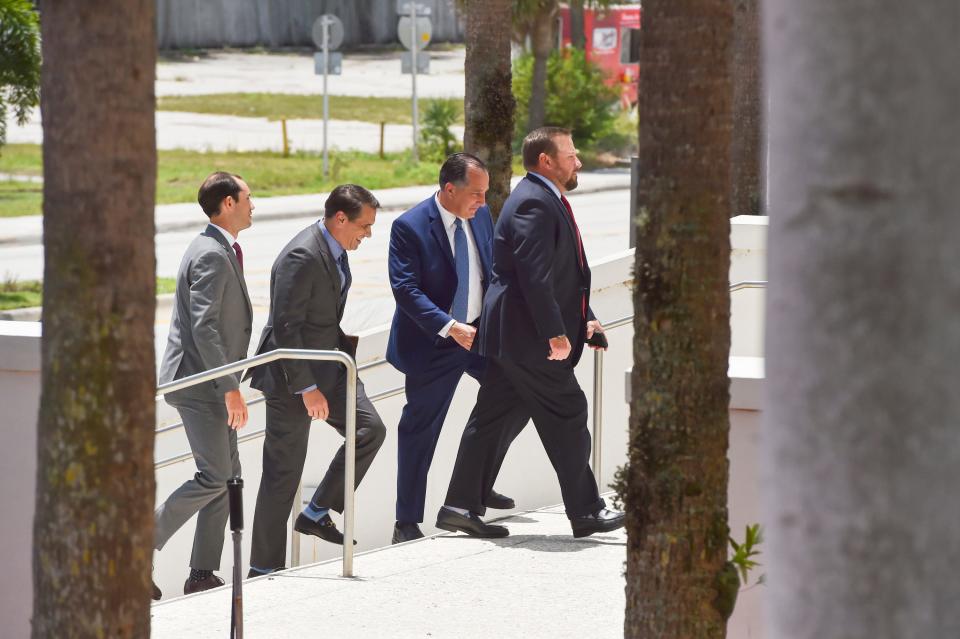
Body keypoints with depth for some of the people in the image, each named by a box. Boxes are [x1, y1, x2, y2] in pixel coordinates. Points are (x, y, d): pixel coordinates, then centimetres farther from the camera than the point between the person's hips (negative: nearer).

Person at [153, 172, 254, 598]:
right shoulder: (211, 255, -17)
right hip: (199, 382, -10)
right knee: (214, 478, -12)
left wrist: (229, 385, 23)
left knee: (228, 475, 9)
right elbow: (204, 326, -24)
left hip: (209, 385, 10)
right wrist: (230, 388, -25)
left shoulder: (220, 250, 16)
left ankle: (203, 574, 10)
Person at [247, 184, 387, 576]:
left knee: (370, 430, -3)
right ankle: (264, 568, 6)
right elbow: (285, 328, -24)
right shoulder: (302, 257, -23)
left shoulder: (334, 251, 7)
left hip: (329, 366, 9)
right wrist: (306, 388, -24)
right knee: (284, 469, -2)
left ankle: (317, 514, 9)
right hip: (292, 376, -9)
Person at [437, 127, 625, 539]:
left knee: (495, 419, 9)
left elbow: (564, 274, 25)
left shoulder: (547, 201, 19)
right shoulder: (533, 204, -16)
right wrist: (555, 334, -25)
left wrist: (585, 319, 16)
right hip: (529, 338, -11)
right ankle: (585, 513, 5)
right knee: (568, 417, -2)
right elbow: (535, 276, -24)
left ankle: (461, 506, 10)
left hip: (511, 338, 11)